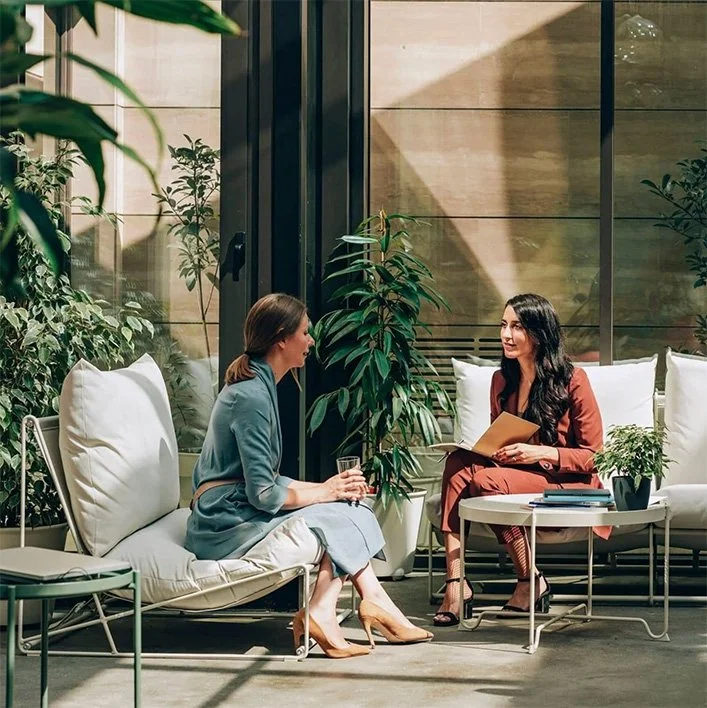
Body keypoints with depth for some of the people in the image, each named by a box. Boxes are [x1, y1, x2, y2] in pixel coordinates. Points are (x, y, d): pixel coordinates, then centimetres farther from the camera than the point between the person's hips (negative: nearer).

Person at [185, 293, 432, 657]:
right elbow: (263, 495, -21)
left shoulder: (257, 385, 14)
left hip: (239, 511, 9)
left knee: (345, 507, -1)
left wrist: (328, 488, 3)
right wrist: (324, 491, -8)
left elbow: (267, 480, 16)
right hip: (227, 524, -9)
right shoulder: (251, 396, -18)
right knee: (334, 516, -12)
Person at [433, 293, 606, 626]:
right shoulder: (502, 380, 9)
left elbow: (591, 456, -7)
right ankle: (455, 582, -33)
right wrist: (488, 450, -6)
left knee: (487, 480, -31)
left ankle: (531, 582, -15)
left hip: (568, 485, -6)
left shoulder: (572, 380, -9)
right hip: (515, 473, 6)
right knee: (458, 463, -23)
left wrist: (540, 453, -22)